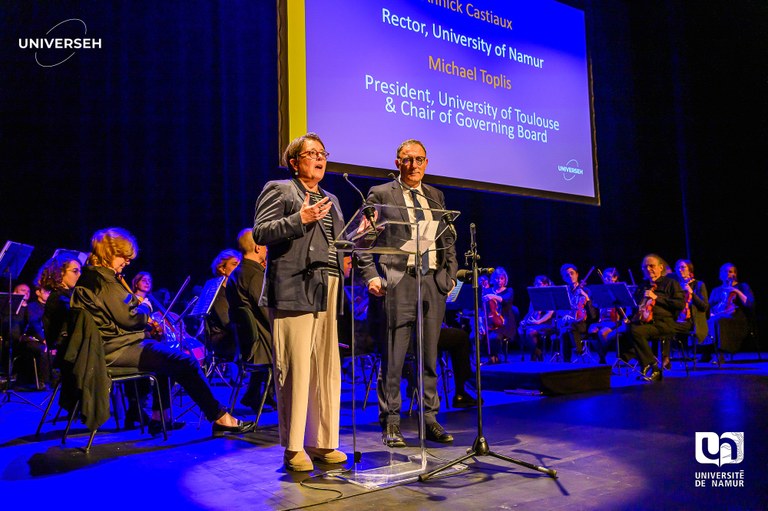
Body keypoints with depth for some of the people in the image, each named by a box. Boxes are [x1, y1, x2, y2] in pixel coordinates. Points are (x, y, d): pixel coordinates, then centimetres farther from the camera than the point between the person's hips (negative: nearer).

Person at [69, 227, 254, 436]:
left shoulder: (90, 277, 17)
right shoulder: (102, 279, -16)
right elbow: (128, 317, -20)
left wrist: (140, 312, 9)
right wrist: (145, 308, 1)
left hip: (110, 345, 11)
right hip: (116, 349, -11)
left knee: (166, 353, 31)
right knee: (185, 362, -16)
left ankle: (159, 418, 26)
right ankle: (221, 419, -14)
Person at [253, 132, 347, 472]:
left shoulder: (330, 200, 26)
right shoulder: (279, 190, 5)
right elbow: (260, 233, -7)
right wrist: (300, 219, -18)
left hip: (328, 293, 7)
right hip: (293, 291, -6)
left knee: (328, 370, 6)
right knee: (295, 370, -7)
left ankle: (322, 443, 16)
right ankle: (293, 448, 4)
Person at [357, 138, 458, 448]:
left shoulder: (435, 196, 18)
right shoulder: (380, 195, 3)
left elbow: (448, 238, 22)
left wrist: (451, 273, 11)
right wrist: (371, 277, -8)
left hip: (433, 282, 5)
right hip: (399, 282, -4)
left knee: (430, 355, 9)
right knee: (393, 356, -2)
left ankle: (430, 420, 18)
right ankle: (390, 424, 8)